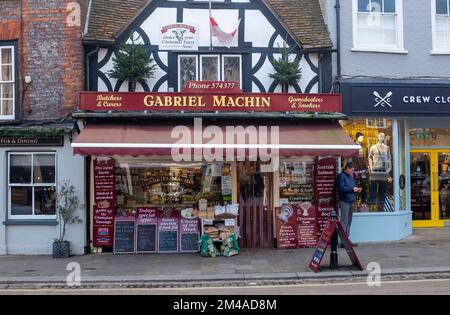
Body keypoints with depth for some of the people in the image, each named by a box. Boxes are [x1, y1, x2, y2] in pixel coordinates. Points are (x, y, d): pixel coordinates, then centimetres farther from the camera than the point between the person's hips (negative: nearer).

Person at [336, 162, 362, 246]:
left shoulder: (351, 176, 20)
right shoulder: (341, 176, -8)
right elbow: (341, 188, -19)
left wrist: (357, 189, 8)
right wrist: (352, 189, -14)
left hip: (351, 201, 9)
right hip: (344, 202, -9)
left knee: (349, 222, 11)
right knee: (344, 222, -8)